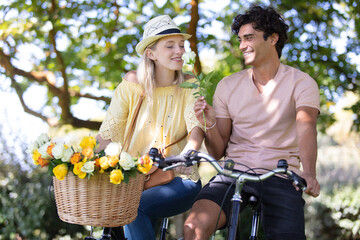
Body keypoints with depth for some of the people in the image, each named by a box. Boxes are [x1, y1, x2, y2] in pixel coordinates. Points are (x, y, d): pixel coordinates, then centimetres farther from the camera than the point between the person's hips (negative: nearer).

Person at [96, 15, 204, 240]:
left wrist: (185, 157, -37)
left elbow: (197, 128, -15)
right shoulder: (131, 85, 2)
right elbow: (109, 132, -2)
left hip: (178, 179, -1)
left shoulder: (190, 86, 0)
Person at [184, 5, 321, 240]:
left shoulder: (301, 82, 2)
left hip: (280, 177, -1)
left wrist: (309, 173, -36)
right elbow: (218, 152, 8)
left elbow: (306, 127, -18)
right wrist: (210, 124, -14)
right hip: (234, 174, 1)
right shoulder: (227, 86, 9)